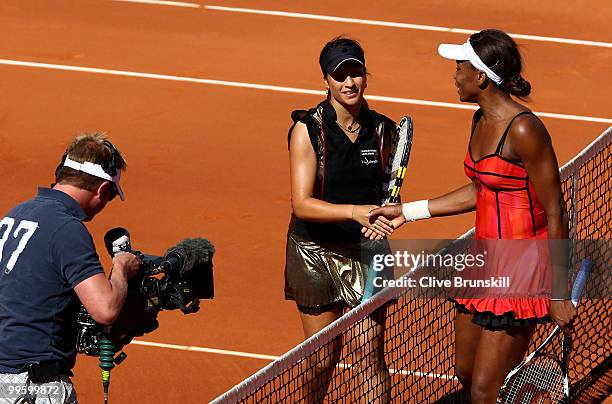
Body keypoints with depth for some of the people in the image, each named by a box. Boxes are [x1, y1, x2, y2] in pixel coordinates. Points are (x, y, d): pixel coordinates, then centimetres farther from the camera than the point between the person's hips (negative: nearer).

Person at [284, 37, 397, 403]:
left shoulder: (382, 130, -1)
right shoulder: (308, 129, -12)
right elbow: (302, 204, -20)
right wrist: (354, 211, -33)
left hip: (365, 250, 2)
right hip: (315, 252, -2)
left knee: (371, 355, -3)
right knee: (323, 358, 7)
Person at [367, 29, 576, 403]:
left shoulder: (523, 130, -21)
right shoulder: (482, 120, 6)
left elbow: (556, 213, -19)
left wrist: (559, 292, -17)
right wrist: (408, 212, 20)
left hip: (521, 267, -9)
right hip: (486, 261, 9)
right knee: (466, 373, 16)